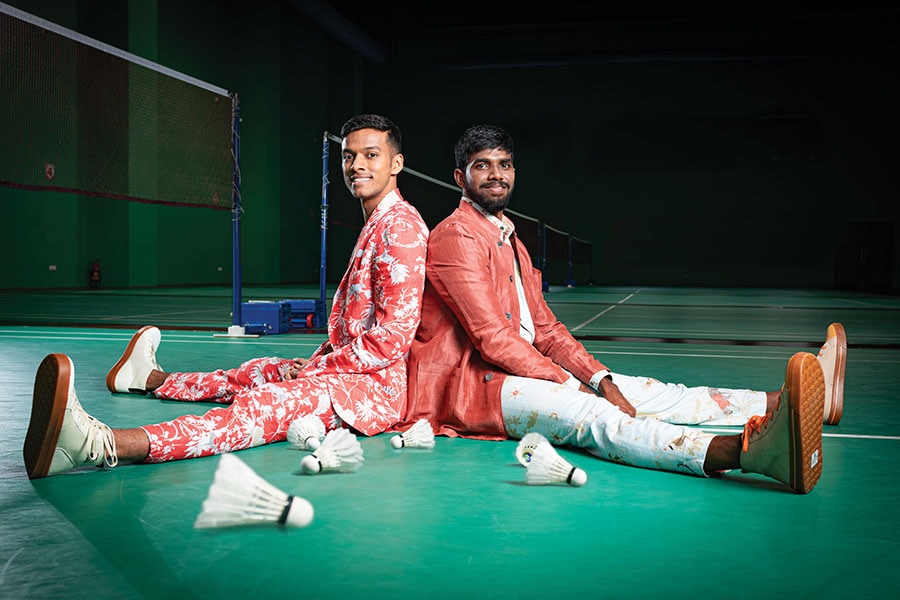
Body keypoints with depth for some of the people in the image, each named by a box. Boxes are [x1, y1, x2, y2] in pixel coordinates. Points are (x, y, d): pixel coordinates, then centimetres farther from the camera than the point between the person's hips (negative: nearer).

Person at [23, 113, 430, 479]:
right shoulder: (375, 223, 21)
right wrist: (314, 362, 10)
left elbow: (393, 338, -20)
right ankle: (153, 379, 49)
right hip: (348, 370, 10)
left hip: (379, 385, -10)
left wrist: (315, 369, -12)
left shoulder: (401, 226, -13)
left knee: (266, 404, -31)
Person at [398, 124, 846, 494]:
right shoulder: (455, 237, -10)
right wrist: (573, 387, -15)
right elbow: (493, 338, -17)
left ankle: (780, 404, -8)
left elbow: (544, 328, 13)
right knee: (587, 414, -33)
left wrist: (600, 379, -1)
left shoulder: (509, 240, 20)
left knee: (645, 392, -2)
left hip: (520, 367, 10)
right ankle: (742, 450, -56)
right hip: (465, 383, -10)